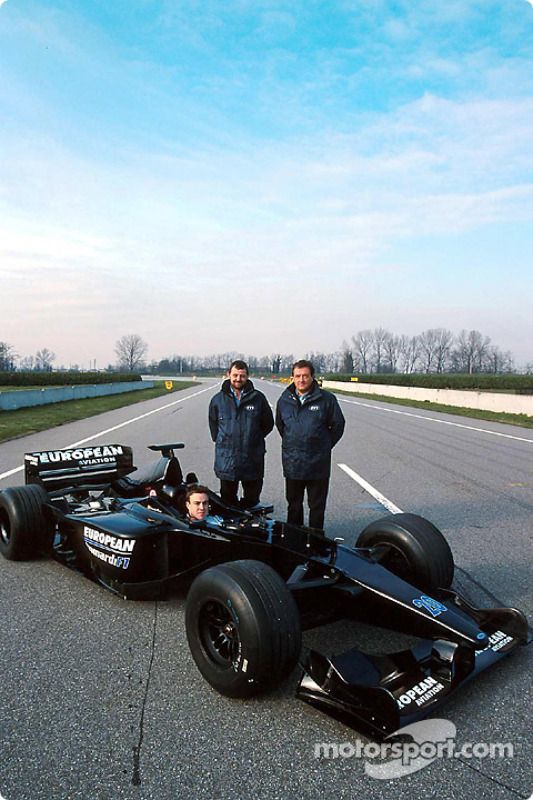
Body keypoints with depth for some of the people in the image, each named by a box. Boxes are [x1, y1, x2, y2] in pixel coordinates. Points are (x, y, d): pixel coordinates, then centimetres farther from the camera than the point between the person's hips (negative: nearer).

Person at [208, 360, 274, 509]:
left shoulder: (258, 398, -1)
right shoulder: (218, 400, 2)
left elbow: (268, 423, 9)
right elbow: (213, 425, 14)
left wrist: (254, 438, 7)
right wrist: (222, 441, 9)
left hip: (253, 459, 0)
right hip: (226, 459, 0)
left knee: (251, 500, 11)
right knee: (228, 499, 11)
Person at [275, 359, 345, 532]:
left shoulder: (327, 399, -8)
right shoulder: (284, 400, 3)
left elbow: (338, 425, 2)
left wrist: (324, 446, 6)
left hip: (318, 464, -3)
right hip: (292, 464, 3)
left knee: (317, 506, 10)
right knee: (294, 505, 17)